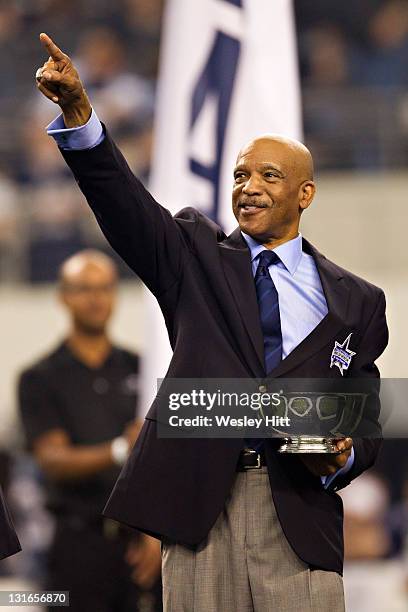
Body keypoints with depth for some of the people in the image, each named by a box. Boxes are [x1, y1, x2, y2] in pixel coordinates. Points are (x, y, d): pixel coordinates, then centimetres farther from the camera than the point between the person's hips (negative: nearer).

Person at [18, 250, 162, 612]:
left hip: (144, 543, 2)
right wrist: (119, 451, -26)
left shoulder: (141, 370, 12)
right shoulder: (41, 379, 4)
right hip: (81, 541, -2)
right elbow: (53, 459, -9)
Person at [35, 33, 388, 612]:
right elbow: (122, 201, -3)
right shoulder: (198, 256, 12)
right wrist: (78, 111, -19)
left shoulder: (355, 300, 13)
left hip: (298, 513, 0)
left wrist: (343, 460, -9)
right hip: (198, 501, 0)